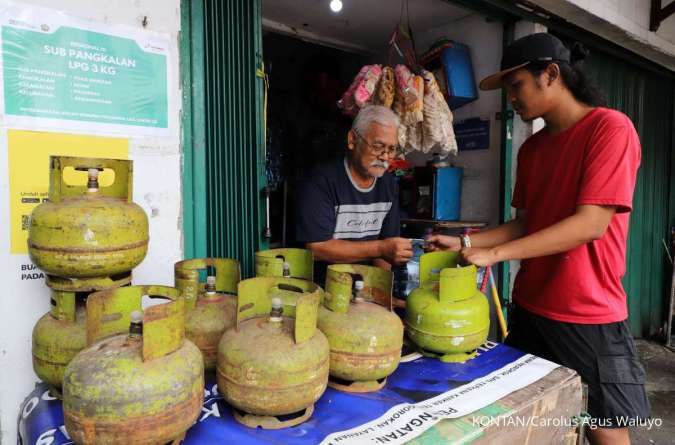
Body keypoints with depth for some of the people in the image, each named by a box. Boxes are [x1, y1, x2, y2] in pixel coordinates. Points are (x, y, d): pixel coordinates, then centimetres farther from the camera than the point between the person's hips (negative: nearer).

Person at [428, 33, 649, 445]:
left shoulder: (611, 128, -13)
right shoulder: (532, 147, 9)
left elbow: (591, 223, -22)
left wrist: (495, 253, -22)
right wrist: (464, 242, 0)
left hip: (589, 316, -7)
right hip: (529, 308, 7)